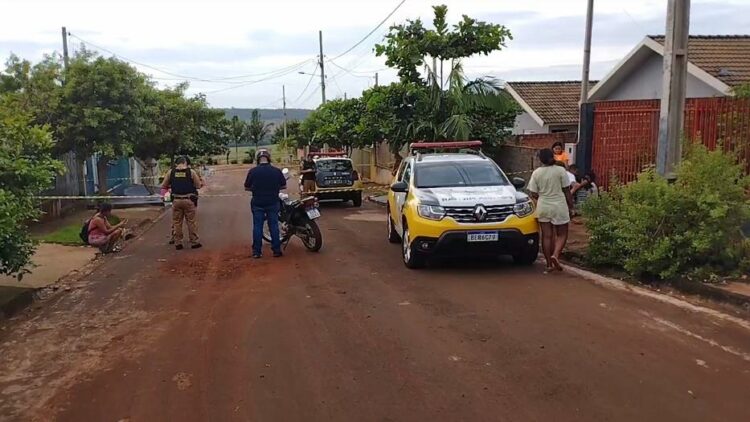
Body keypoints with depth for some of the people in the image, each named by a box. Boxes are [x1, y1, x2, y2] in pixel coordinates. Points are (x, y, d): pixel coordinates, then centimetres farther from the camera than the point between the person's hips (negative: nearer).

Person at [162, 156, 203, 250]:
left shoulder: (171, 172, 2)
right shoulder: (191, 172, -4)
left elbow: (164, 186, 7)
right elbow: (198, 185, 0)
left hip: (176, 201, 2)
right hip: (189, 200, -2)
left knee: (177, 222, 11)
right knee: (191, 221, 7)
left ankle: (178, 243, 13)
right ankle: (194, 242, 11)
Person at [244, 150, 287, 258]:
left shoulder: (252, 171, -8)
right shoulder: (277, 171, -6)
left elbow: (246, 187, 0)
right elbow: (284, 186, 3)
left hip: (257, 204, 0)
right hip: (273, 203, 1)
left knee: (257, 226, 6)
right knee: (274, 226, 8)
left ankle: (257, 251, 9)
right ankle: (276, 250, 11)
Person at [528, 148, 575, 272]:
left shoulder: (536, 173, -2)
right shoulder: (560, 170, -7)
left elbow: (534, 194, 0)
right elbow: (567, 191, -4)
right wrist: (570, 206, 7)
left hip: (543, 207, 2)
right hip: (559, 206, -2)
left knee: (546, 236, 7)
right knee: (562, 234, 9)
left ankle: (549, 264, 9)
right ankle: (555, 255, -15)